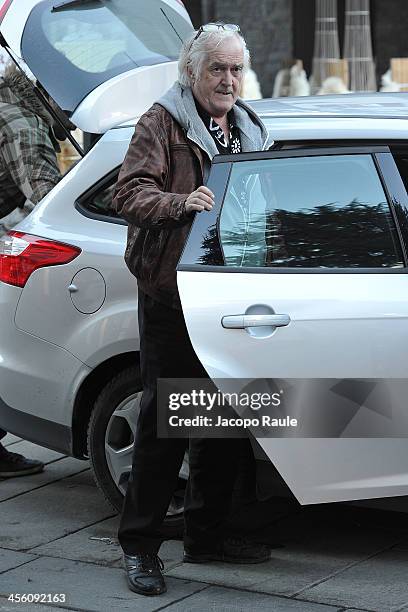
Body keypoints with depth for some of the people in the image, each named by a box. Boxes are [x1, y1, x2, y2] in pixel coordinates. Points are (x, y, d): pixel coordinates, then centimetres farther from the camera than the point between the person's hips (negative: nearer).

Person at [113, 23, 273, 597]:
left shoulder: (252, 130, 19)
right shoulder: (163, 123, -2)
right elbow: (129, 193, -11)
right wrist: (182, 202, -28)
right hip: (171, 296, -7)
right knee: (164, 419, -6)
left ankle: (207, 533, 23)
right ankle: (140, 544, 1)